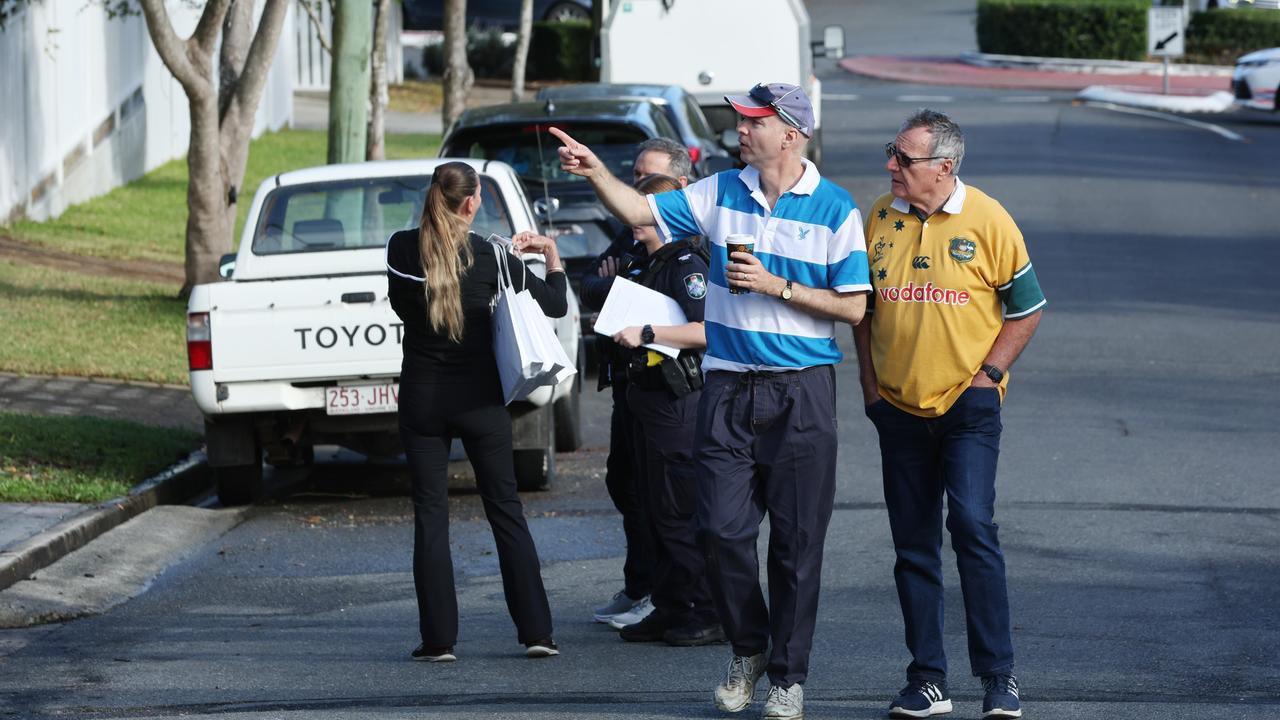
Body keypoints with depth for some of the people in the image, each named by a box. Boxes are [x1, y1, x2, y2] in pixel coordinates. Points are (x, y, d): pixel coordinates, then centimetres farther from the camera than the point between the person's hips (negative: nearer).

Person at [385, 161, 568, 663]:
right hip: (479, 396, 0)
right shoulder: (489, 258, -9)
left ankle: (438, 638, 0)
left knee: (430, 515, 5)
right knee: (506, 509, 8)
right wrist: (551, 254, 16)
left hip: (421, 396, 0)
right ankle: (536, 632, 6)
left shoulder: (402, 249, -6)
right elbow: (556, 304, -2)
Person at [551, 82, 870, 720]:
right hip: (728, 387, 3)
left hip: (801, 392, -3)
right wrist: (596, 172, -8)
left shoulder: (834, 209, -4)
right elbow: (639, 211, 8)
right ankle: (748, 649, 19)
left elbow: (853, 307, -5)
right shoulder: (721, 194, 7)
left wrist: (777, 286, -13)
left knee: (797, 541, 1)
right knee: (722, 530, -3)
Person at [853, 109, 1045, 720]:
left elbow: (1025, 307, 3)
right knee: (913, 544, 6)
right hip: (899, 406, 4)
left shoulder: (986, 220, -6)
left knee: (972, 526, -15)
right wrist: (870, 384, 8)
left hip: (968, 401, -4)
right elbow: (861, 307, 15)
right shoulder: (880, 217, 4)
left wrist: (988, 373, -5)